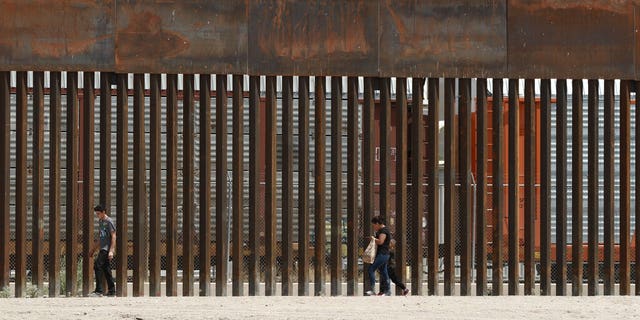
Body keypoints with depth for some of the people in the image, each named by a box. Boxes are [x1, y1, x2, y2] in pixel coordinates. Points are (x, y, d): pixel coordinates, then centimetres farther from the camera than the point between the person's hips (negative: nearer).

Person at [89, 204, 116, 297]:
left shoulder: (109, 222, -10)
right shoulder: (100, 221, 18)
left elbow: (113, 236, -14)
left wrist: (111, 251, -20)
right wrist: (93, 249, 27)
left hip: (107, 248, -9)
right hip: (102, 248, 9)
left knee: (97, 266, -16)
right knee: (106, 269, 8)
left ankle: (99, 291, -18)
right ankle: (111, 291, 12)